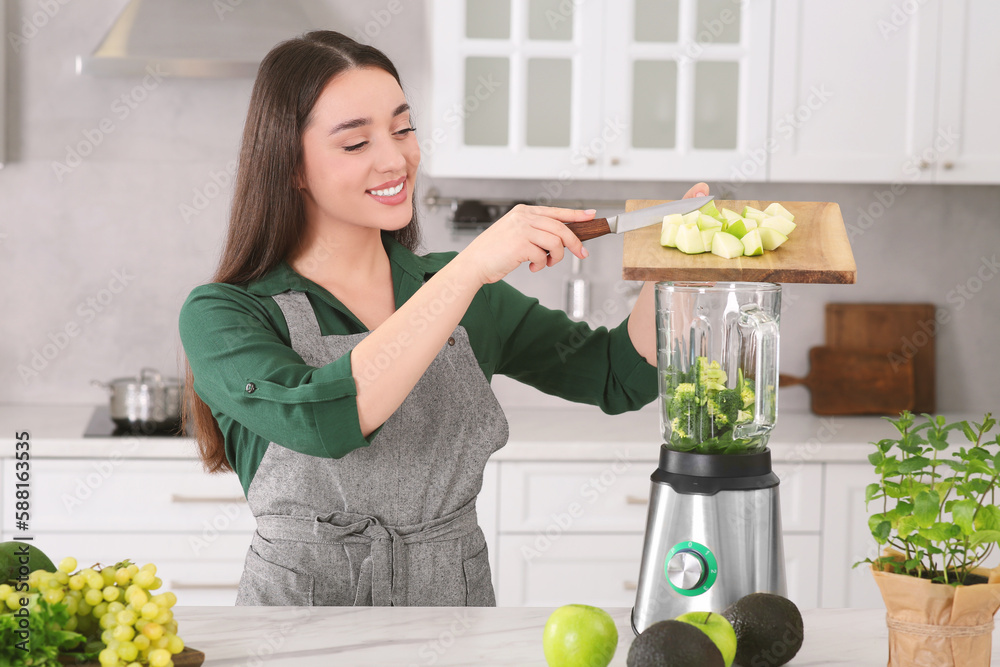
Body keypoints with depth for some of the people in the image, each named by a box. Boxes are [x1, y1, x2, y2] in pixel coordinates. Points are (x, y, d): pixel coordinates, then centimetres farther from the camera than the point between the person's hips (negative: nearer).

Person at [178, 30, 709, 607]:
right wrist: (471, 270, -25)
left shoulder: (458, 287, 9)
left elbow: (623, 375, 9)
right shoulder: (221, 315, -5)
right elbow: (322, 418, -25)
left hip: (457, 603, 4)